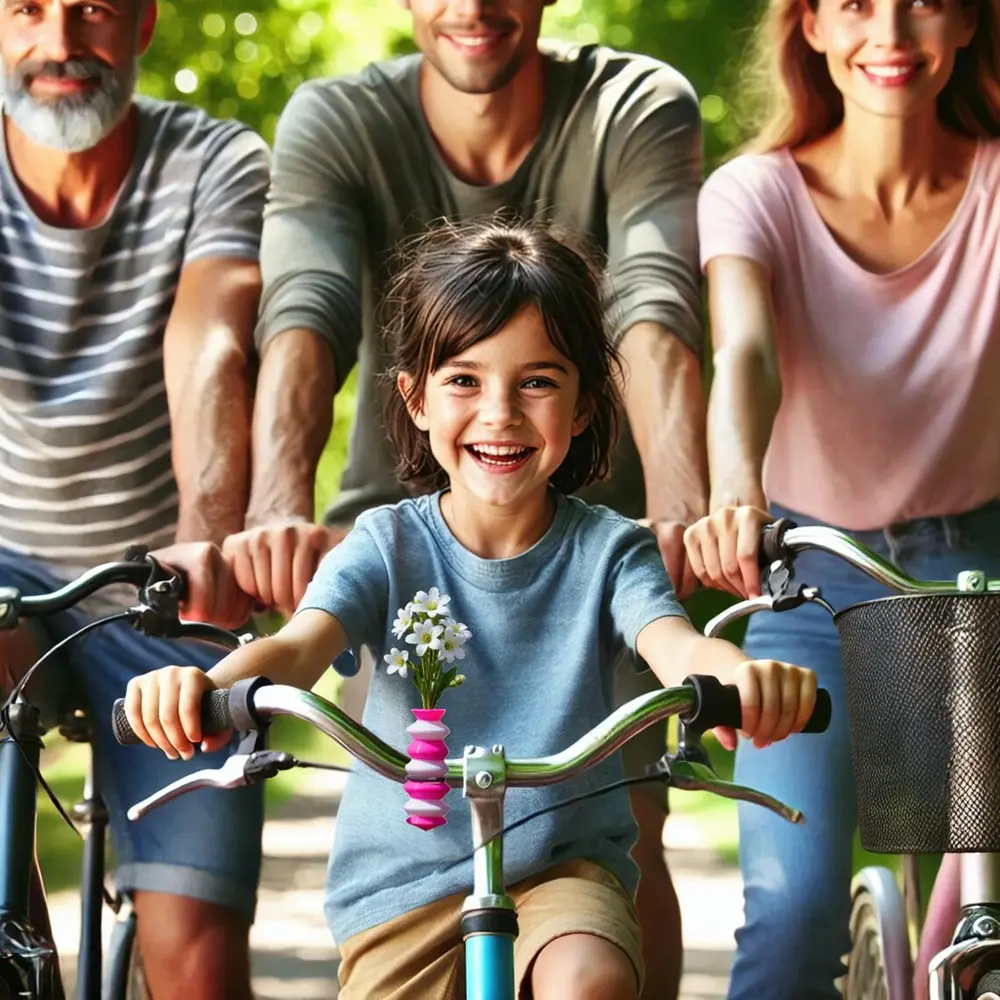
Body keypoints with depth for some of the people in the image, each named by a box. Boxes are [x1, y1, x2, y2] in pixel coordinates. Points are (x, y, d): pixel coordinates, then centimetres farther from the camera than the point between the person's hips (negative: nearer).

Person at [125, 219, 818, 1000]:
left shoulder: (607, 549, -4)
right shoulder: (388, 544, -4)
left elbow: (674, 644, -23)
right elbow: (301, 644, -21)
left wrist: (738, 673, -49)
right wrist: (208, 685, -46)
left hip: (563, 866, -1)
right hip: (403, 880, 1)